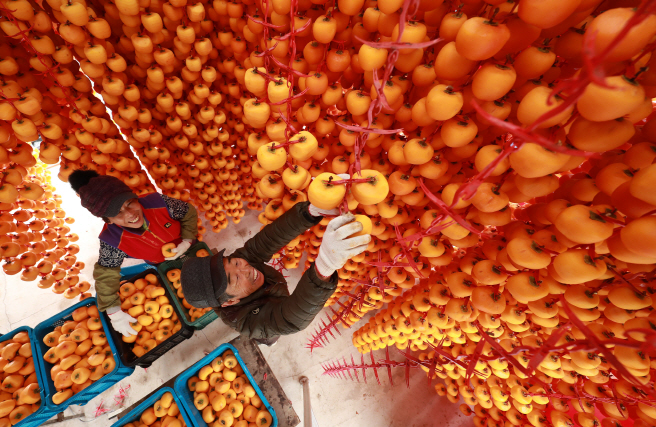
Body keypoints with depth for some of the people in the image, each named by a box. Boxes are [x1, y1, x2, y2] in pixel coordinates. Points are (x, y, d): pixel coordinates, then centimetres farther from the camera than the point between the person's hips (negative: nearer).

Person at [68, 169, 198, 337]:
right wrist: (114, 313, -24)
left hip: (188, 247, 1)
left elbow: (189, 212, -21)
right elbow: (106, 275, -23)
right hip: (161, 265, 0)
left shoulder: (158, 202, -38)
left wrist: (187, 241, -30)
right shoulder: (112, 241, -35)